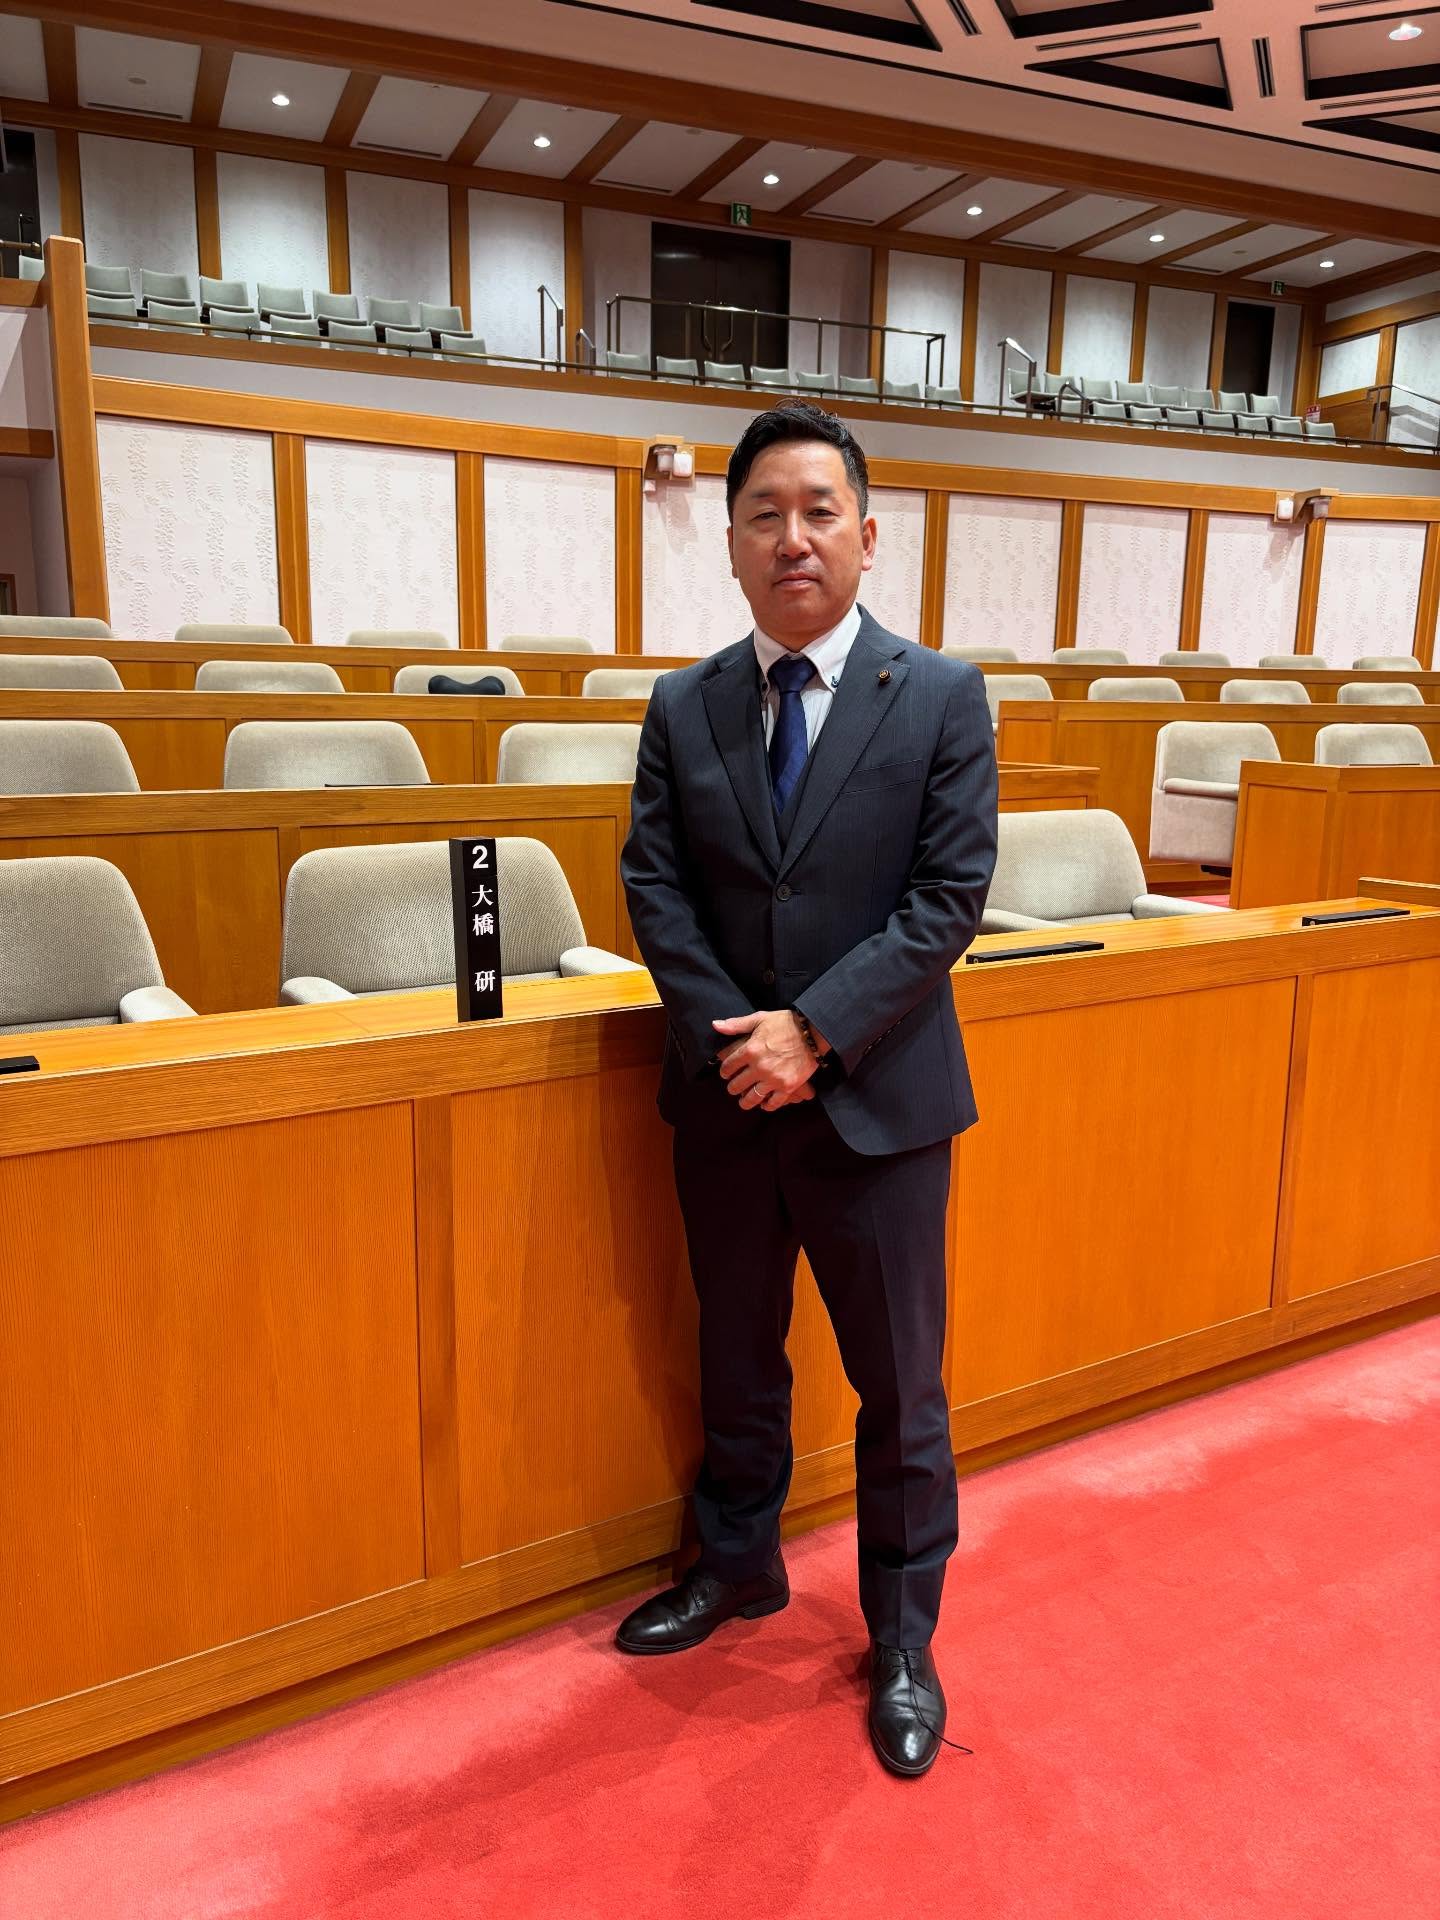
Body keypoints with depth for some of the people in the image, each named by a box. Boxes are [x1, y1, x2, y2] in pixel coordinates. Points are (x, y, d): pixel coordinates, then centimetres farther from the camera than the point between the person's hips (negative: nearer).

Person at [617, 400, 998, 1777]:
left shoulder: (942, 698, -5)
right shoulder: (682, 707, 4)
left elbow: (950, 894, -10)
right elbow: (654, 883, -1)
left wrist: (816, 1031, -18)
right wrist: (728, 1033, -15)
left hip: (877, 1102, -2)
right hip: (725, 1097, 3)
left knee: (900, 1390, 11)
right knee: (735, 1365, 21)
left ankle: (902, 1638, 34)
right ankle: (737, 1568, 45)